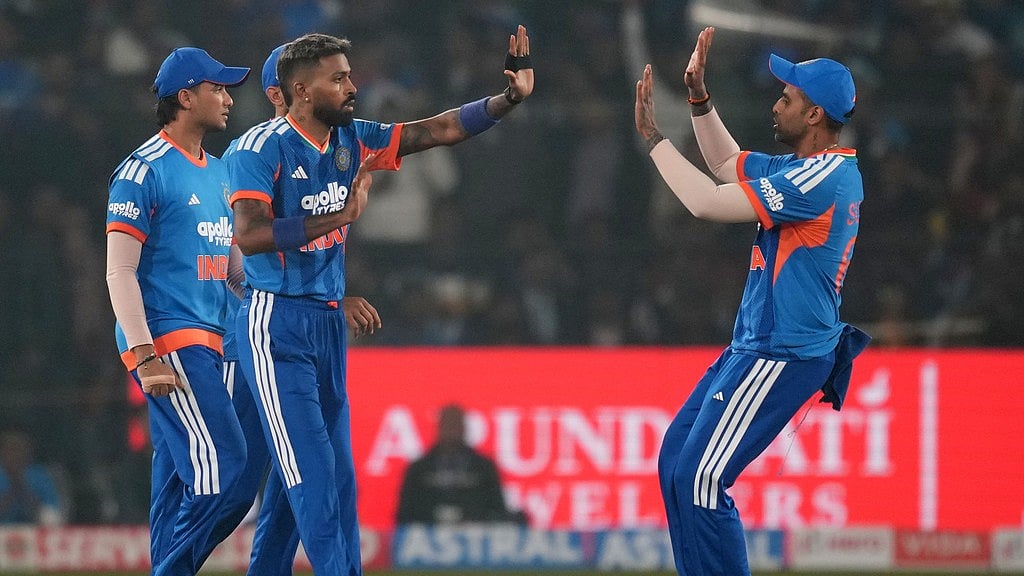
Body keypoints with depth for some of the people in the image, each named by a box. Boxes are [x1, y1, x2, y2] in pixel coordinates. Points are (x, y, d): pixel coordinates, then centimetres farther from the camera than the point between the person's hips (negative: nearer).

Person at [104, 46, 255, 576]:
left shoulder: (218, 172, 19)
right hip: (166, 345, -9)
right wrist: (145, 357, -20)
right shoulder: (144, 170, -7)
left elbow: (231, 263, 25)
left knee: (179, 487, 7)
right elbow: (119, 271, -11)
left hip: (211, 343, 9)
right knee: (222, 477, -18)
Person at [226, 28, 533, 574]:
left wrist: (510, 97, -3)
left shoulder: (351, 140, 9)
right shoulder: (261, 148, -12)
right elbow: (249, 236, -25)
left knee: (339, 476, 9)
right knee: (311, 473, -11)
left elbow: (440, 130, 9)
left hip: (328, 324, 8)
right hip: (277, 327, -8)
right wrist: (341, 216, -25)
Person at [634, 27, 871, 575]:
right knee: (676, 461, 14)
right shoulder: (806, 168, 12)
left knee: (701, 480, -15)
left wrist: (653, 137, -11)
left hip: (783, 357, -11)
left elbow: (708, 202, -20)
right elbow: (728, 164, 29)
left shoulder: (825, 178, -19)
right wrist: (699, 95, 16)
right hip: (756, 345, 11)